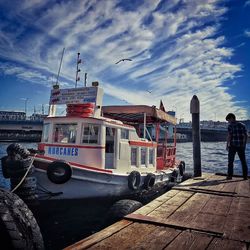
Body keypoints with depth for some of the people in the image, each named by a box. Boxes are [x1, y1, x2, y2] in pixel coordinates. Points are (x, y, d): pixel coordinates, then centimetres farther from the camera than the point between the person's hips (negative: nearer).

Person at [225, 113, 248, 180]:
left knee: (230, 161, 4)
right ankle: (245, 176, 13)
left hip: (233, 146, -4)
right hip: (241, 146, 4)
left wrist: (227, 145, -6)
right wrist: (244, 145, 12)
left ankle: (230, 175, 3)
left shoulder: (230, 125, -6)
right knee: (243, 161, 11)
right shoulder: (242, 125, 9)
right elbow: (246, 136, 6)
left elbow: (229, 136, -12)